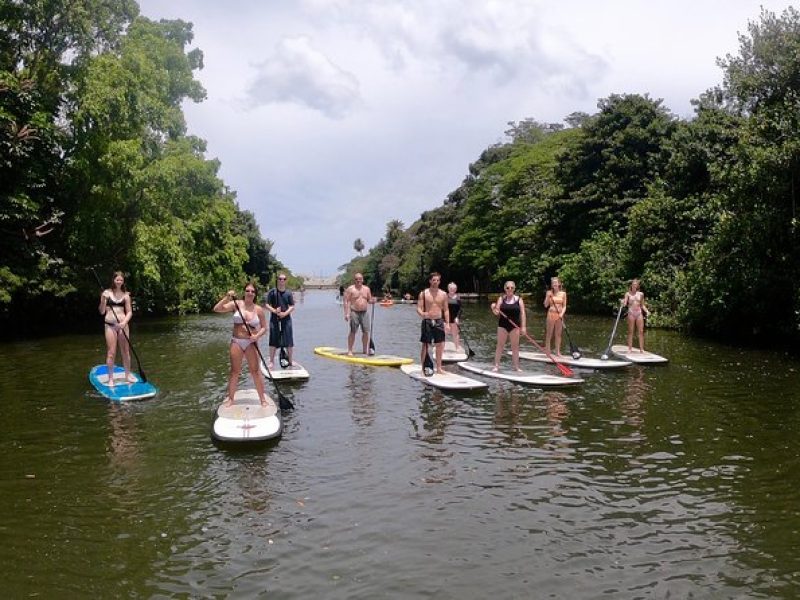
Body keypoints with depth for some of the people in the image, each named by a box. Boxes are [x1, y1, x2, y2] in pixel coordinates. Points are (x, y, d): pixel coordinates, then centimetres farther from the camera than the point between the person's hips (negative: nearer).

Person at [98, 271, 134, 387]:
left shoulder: (125, 295, 5)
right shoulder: (106, 293, 0)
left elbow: (129, 312, 3)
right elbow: (101, 311, 0)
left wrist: (124, 322, -14)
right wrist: (103, 301, -17)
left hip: (122, 325, 2)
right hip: (110, 325, -2)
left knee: (126, 351, 8)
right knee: (111, 352, -2)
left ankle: (128, 375, 22)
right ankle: (110, 378, 5)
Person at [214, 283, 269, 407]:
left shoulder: (258, 309, 0)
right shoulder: (236, 304, -3)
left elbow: (264, 327, 5)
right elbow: (216, 309, -11)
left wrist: (257, 336, -14)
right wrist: (227, 297, -21)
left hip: (251, 343, 0)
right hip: (236, 342, 0)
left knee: (255, 371, 3)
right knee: (234, 371, 7)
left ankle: (263, 398, 11)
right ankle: (230, 398, 20)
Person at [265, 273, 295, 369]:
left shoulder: (288, 293, 5)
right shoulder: (272, 292, 0)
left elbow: (292, 307, 3)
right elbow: (266, 305, -3)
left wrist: (285, 313, -15)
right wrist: (275, 311, -18)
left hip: (286, 319, 1)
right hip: (275, 319, -1)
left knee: (289, 341, 2)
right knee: (273, 341, 2)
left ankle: (290, 361, 16)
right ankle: (271, 361, 12)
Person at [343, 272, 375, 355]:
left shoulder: (367, 289, 12)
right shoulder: (350, 289, -3)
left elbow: (369, 300, 19)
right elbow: (346, 302, -7)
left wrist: (372, 301, -5)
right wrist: (346, 313, -15)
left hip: (364, 313, 5)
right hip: (354, 312, -5)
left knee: (366, 331, 4)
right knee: (353, 332, -5)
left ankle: (365, 350, 16)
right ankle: (350, 350, 1)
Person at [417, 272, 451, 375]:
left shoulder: (443, 294, 6)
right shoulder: (423, 293, -2)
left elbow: (446, 310, 9)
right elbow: (419, 308, -5)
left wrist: (447, 323, 2)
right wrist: (422, 314, -27)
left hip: (439, 321, 3)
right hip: (427, 321, -3)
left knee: (440, 345, 3)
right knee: (425, 344, -1)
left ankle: (439, 367, 14)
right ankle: (423, 367, 6)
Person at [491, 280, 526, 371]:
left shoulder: (519, 299, 0)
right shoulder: (501, 299, 1)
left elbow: (522, 313, -3)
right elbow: (497, 313, 0)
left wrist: (523, 326, -9)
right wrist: (494, 309, -23)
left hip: (515, 326, 0)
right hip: (503, 325, 0)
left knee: (515, 346, 6)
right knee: (500, 345, 4)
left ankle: (516, 366, 14)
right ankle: (496, 365, 9)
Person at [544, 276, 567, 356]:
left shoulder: (563, 293, 6)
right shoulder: (549, 293, 2)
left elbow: (564, 306, 5)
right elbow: (546, 305, 0)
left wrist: (562, 313, -11)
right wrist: (548, 297, -13)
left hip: (559, 315, 2)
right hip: (551, 314, -2)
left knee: (558, 334, 6)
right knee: (549, 334, 1)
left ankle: (558, 351, 11)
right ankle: (547, 350, 8)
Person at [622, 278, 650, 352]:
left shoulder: (641, 294, 10)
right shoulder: (628, 294, 3)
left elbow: (642, 305, 16)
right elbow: (625, 303, -6)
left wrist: (646, 311, 1)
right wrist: (623, 303, -28)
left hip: (639, 313, 2)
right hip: (631, 313, -2)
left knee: (641, 331, 0)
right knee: (630, 331, 0)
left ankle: (641, 349, 4)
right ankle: (629, 348, 4)